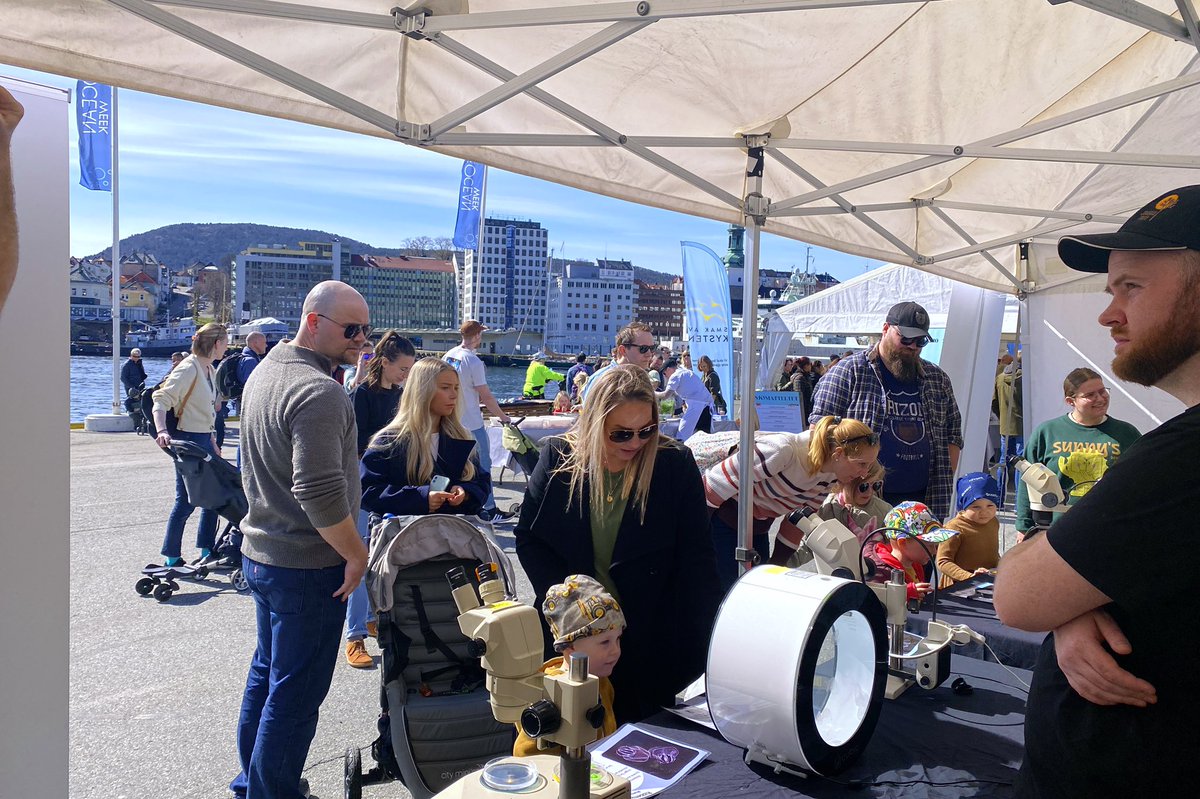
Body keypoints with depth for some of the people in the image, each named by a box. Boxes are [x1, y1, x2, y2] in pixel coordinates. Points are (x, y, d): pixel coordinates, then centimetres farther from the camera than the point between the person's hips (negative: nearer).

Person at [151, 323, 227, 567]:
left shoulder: (208, 368, 12)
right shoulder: (188, 369, -15)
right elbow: (161, 400, -23)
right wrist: (162, 431, -38)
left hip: (205, 439, 9)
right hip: (188, 441, -9)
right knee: (186, 500, -3)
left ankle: (207, 551, 23)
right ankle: (171, 557, 10)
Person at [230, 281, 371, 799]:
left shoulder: (265, 371, 9)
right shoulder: (319, 392, -23)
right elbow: (320, 493, -30)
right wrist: (357, 554, -17)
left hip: (260, 553, 10)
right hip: (307, 565, -10)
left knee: (267, 671, 23)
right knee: (295, 693, 3)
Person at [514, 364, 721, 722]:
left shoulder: (676, 464, -10)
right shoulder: (558, 456, -6)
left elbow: (696, 562, -9)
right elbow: (529, 539, -1)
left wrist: (700, 651, -16)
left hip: (653, 640, -1)